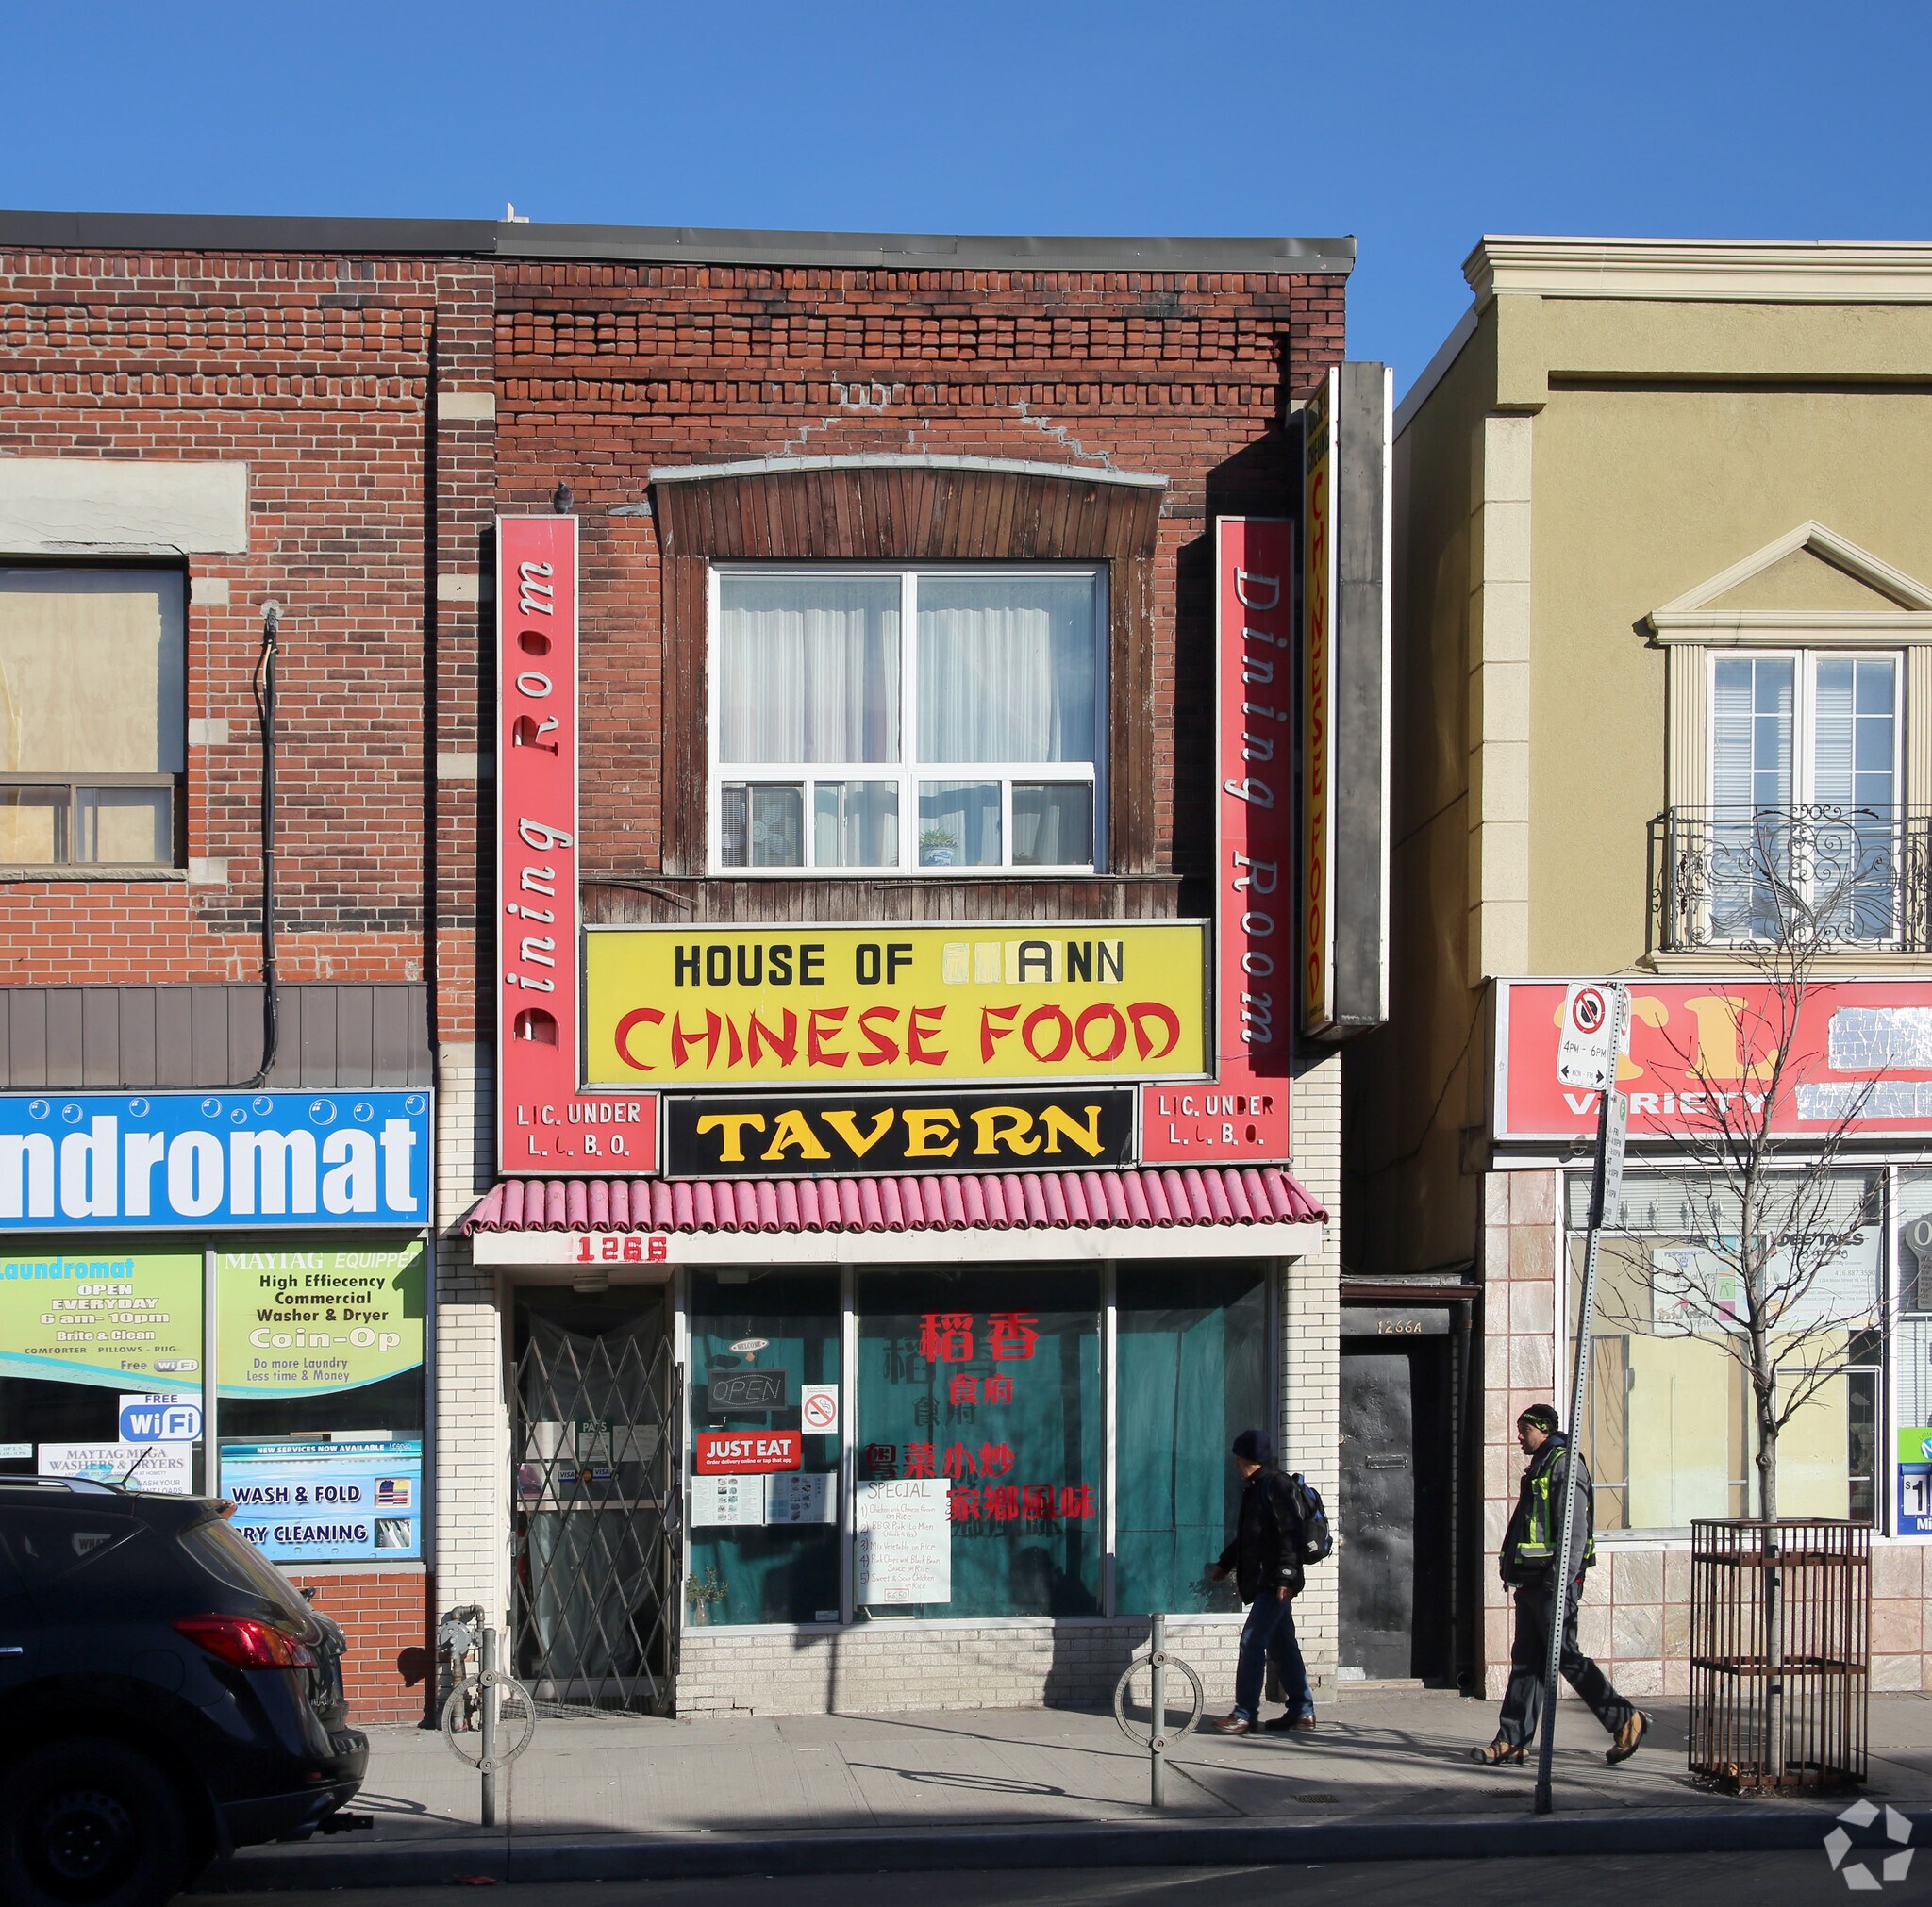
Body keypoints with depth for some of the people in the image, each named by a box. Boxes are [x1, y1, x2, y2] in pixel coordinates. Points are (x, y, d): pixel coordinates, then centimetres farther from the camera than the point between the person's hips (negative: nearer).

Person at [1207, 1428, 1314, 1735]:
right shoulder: (1256, 1488, 17)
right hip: (1264, 1582, 10)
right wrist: (1225, 1563, 30)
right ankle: (1302, 1710, 16)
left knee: (1252, 1641, -11)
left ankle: (1245, 1714, -10)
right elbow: (1247, 1536, 28)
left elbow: (1290, 1533, -20)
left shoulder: (1274, 1485, -13)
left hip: (1274, 1583, -10)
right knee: (1282, 1645, 12)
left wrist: (1285, 1575, -24)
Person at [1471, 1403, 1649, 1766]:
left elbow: (1574, 1531, -18)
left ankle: (1626, 1721, 2)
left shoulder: (1565, 1464, -11)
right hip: (1532, 1582, 10)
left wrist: (1560, 1583, -23)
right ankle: (1513, 1741, 7)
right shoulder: (1541, 1465, 20)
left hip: (1553, 1580, -10)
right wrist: (1516, 1574, 20)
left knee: (1565, 1657, -7)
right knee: (1525, 1660, 7)